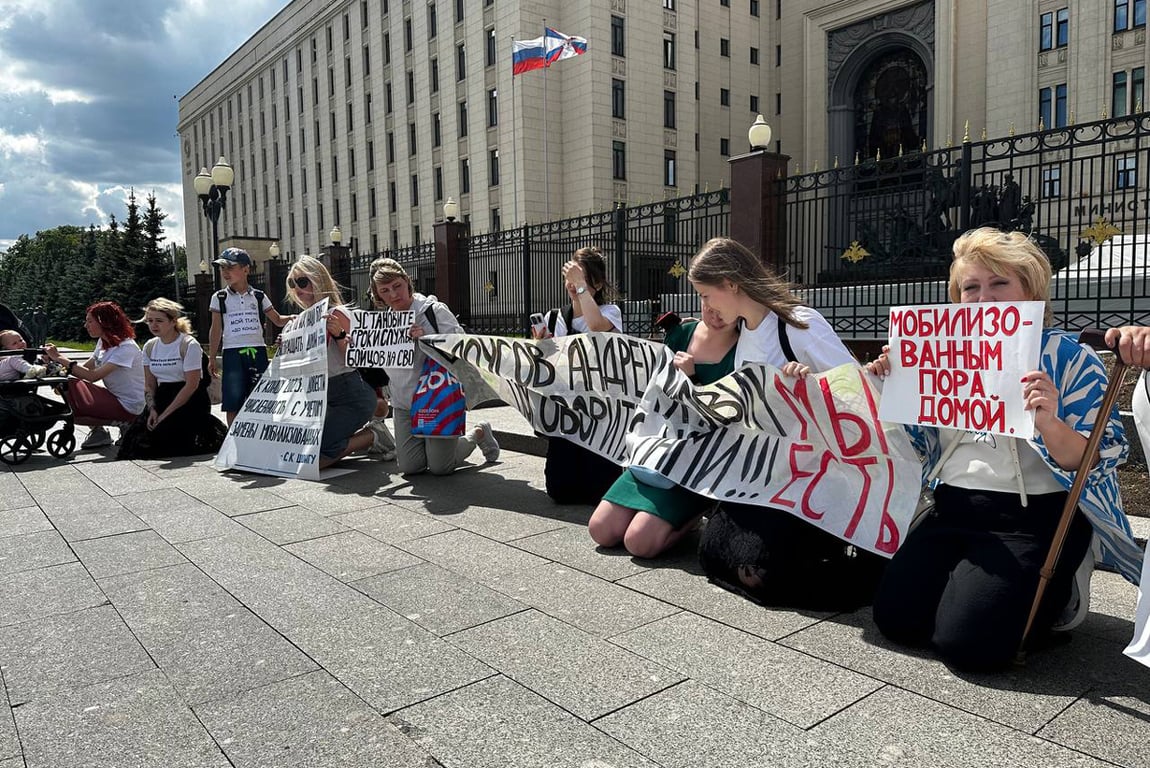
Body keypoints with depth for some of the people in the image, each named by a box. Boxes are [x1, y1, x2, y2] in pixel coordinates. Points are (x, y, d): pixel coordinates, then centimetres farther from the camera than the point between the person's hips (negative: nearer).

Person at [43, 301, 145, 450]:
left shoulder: (126, 347, -21)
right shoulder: (103, 342, 8)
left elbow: (93, 376, -26)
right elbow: (86, 367, 7)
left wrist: (60, 358, -22)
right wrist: (62, 365, -10)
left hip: (129, 407, -9)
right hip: (113, 397, 9)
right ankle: (98, 431, 6)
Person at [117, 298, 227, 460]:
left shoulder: (189, 345, -12)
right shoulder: (149, 347, 9)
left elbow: (191, 385, -16)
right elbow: (149, 385, 10)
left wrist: (165, 415, -17)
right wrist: (152, 409, -10)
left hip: (190, 400, -6)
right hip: (162, 397, 6)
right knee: (135, 439, -12)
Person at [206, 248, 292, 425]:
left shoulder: (259, 296, 7)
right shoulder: (220, 298, 5)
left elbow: (278, 320, 14)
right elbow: (216, 330, 5)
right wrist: (212, 358, 2)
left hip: (257, 352, 1)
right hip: (232, 353, -1)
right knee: (233, 404, -1)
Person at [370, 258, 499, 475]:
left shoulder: (434, 310, -8)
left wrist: (426, 339, -26)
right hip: (404, 403, 5)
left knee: (440, 467, -7)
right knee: (409, 467, -2)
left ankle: (479, 433, 22)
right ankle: (434, 441, 31)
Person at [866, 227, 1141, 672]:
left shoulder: (1068, 358, -5)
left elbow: (1097, 462, -11)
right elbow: (923, 442, 17)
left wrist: (1048, 424, -31)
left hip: (1034, 519, -5)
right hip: (953, 510, 5)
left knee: (967, 641, -18)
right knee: (894, 617, -7)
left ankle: (1056, 593, 11)